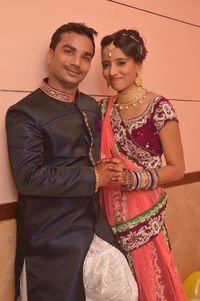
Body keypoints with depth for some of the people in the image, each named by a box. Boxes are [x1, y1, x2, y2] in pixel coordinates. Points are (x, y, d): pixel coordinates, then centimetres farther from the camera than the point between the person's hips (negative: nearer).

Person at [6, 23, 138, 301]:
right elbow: (28, 177, -21)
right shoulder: (25, 113, -13)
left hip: (97, 233, 7)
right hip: (52, 244, -6)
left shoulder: (91, 106, 8)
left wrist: (111, 168, -3)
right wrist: (94, 177, -17)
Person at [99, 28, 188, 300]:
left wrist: (133, 179, -20)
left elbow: (177, 168, -8)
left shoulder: (159, 108, -11)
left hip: (143, 215, -4)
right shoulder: (104, 109, 5)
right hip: (111, 213, 4)